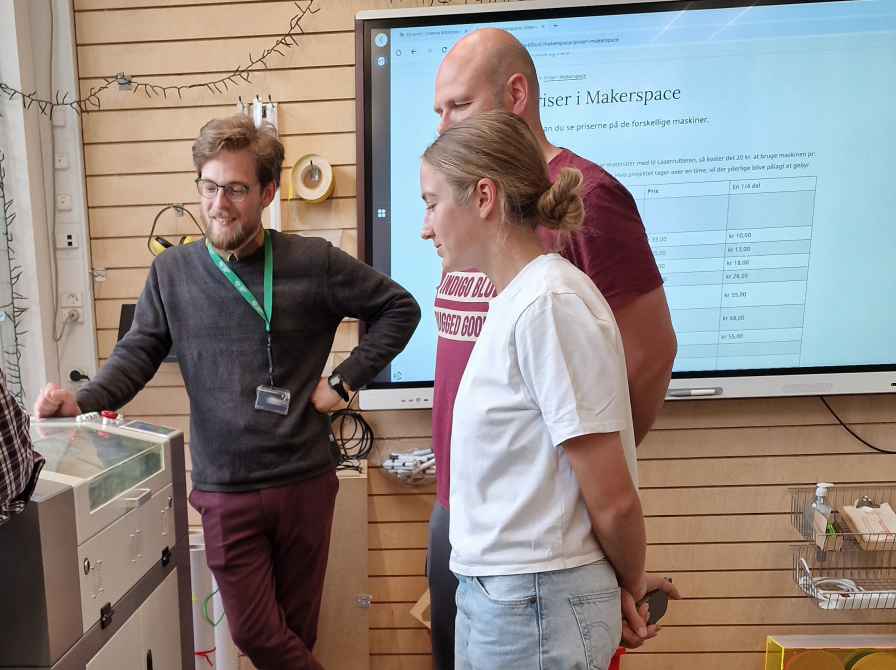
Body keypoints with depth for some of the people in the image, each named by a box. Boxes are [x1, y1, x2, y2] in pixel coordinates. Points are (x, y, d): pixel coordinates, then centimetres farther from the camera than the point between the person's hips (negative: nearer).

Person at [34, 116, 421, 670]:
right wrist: (82, 401, -18)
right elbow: (138, 354, 2)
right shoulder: (172, 272, 2)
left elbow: (399, 308, 0)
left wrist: (345, 380, -6)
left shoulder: (314, 262, -6)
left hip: (305, 480, -1)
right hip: (225, 487, 2)